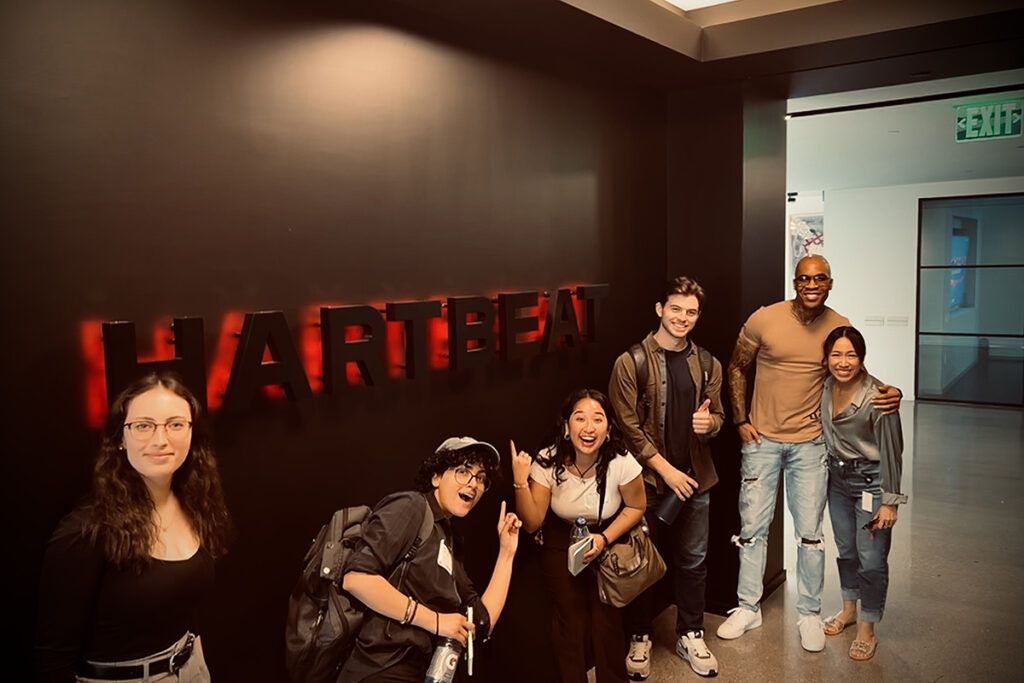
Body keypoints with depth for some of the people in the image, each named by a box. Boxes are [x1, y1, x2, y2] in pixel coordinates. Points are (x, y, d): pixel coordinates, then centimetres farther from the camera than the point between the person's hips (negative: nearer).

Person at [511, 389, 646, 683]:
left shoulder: (621, 463, -26)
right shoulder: (548, 462, -24)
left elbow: (635, 507, -7)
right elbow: (532, 523, -20)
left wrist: (604, 539, -21)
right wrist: (520, 482, -37)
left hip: (608, 540, 0)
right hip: (561, 545, 1)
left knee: (606, 622, -5)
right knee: (571, 623, -1)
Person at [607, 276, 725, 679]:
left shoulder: (707, 365, 5)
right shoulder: (631, 362, -9)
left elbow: (717, 415, 14)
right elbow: (627, 426, -10)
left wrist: (709, 423, -11)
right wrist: (666, 469, -13)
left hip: (695, 478, 4)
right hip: (648, 478, -3)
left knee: (692, 562, 14)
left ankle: (690, 635, 33)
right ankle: (639, 637, 27)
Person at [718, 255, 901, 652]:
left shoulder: (841, 328, -2)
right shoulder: (764, 320, -7)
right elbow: (736, 368, 4)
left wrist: (888, 394, -12)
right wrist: (741, 420, -2)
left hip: (810, 443, 1)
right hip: (762, 440, -1)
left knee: (810, 532, 7)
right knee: (752, 526, 7)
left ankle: (809, 613, 25)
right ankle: (748, 608, 23)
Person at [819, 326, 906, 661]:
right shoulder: (825, 388, -5)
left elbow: (891, 452, -17)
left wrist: (890, 502, -14)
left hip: (871, 480, -5)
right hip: (837, 478, 6)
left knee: (871, 558, 0)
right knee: (846, 550, 19)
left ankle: (867, 629, 18)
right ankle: (848, 608, 40)